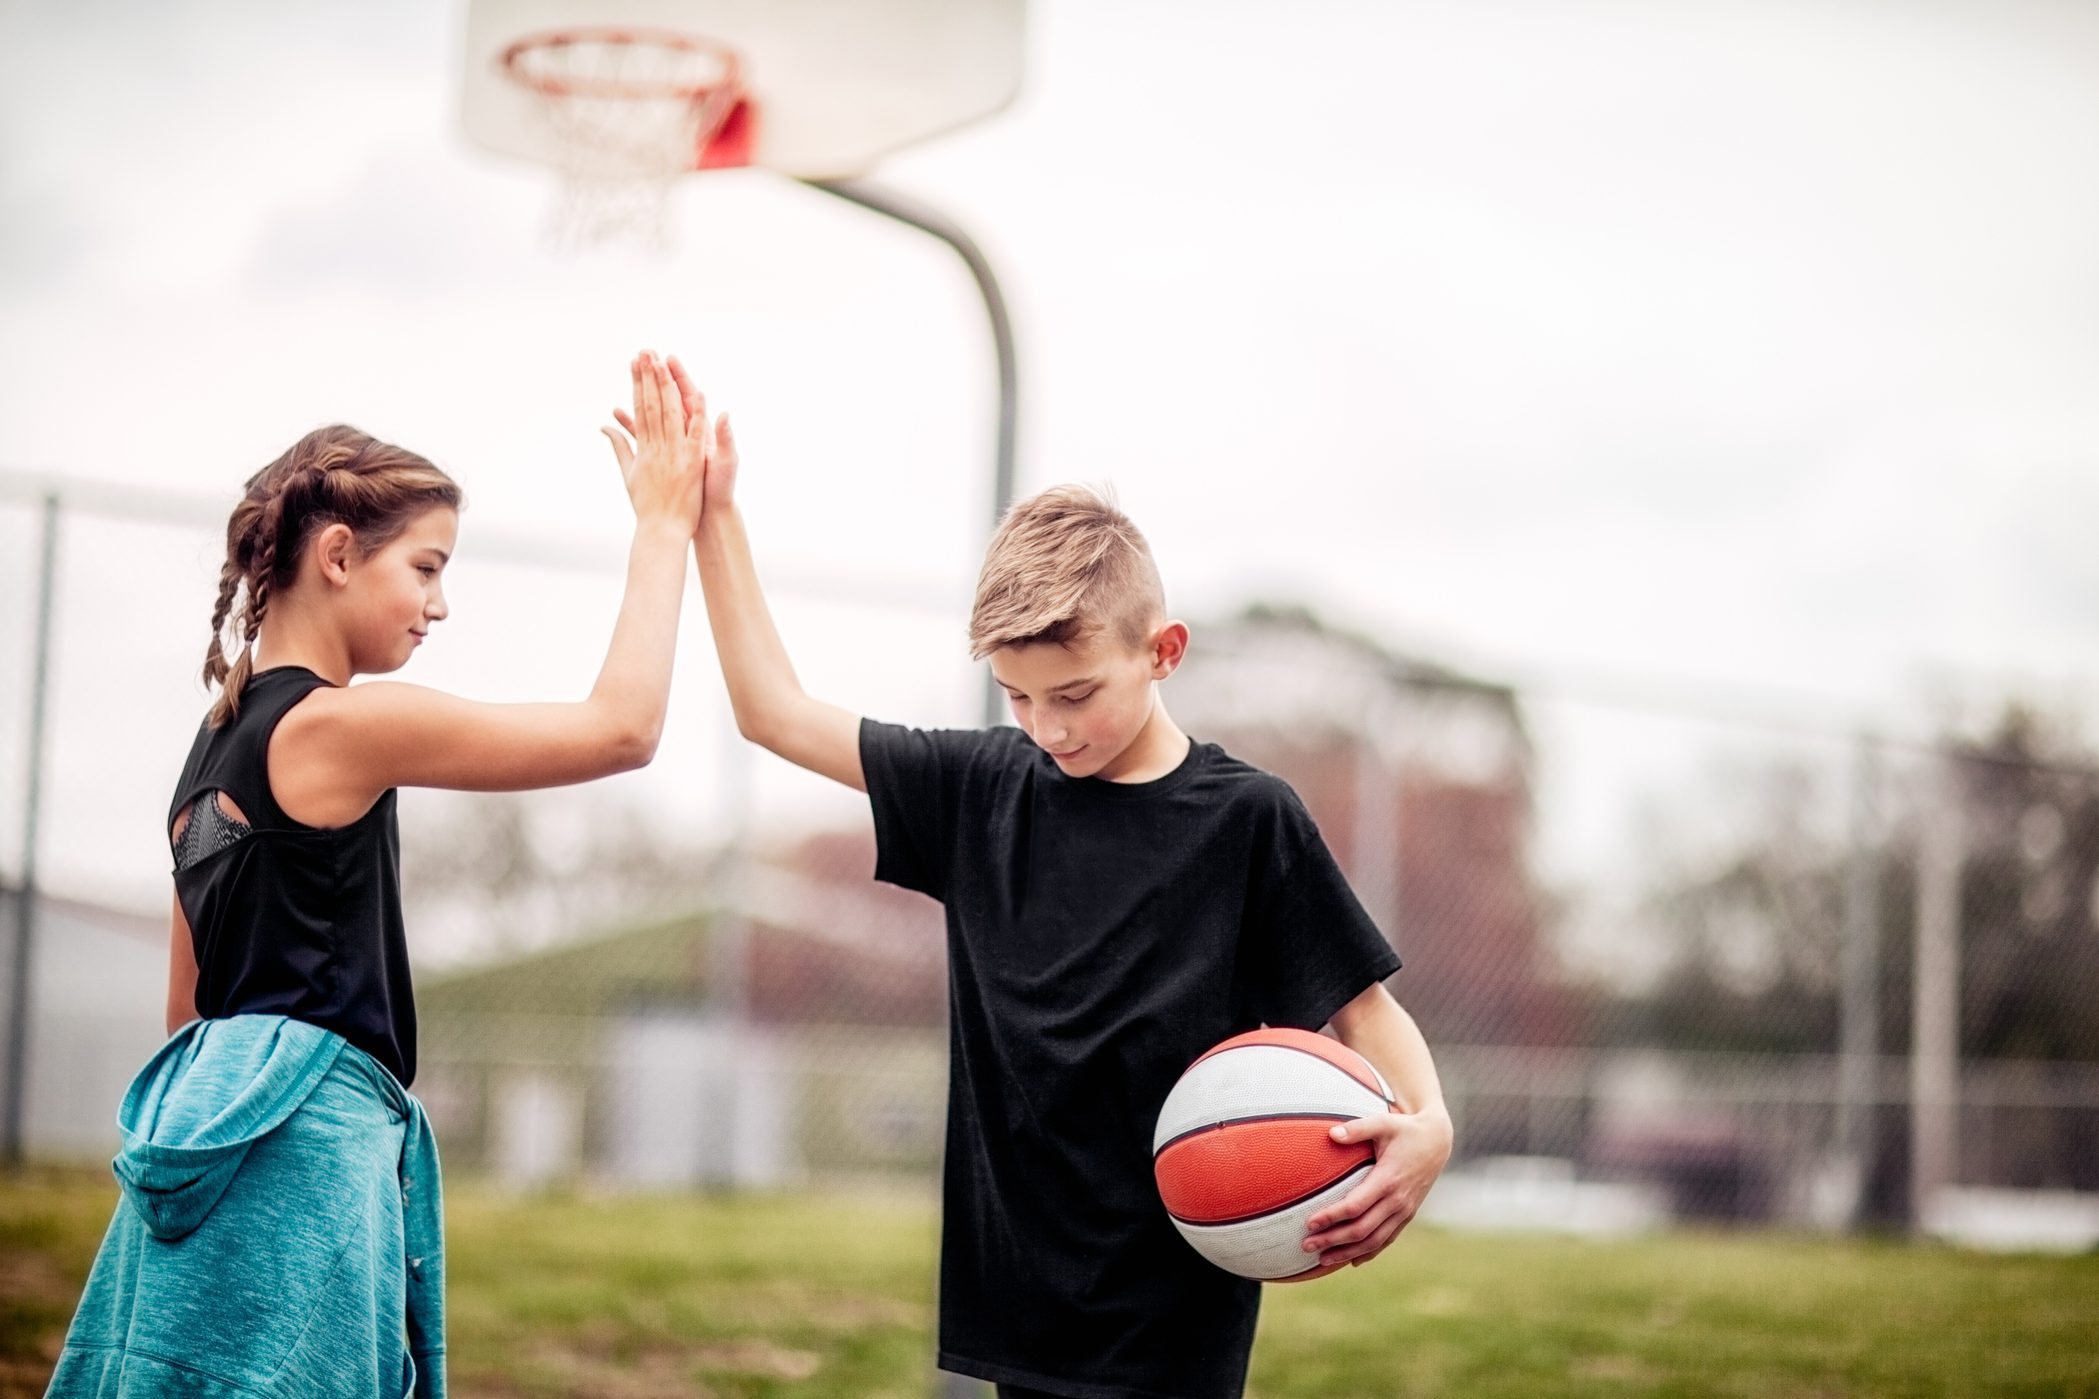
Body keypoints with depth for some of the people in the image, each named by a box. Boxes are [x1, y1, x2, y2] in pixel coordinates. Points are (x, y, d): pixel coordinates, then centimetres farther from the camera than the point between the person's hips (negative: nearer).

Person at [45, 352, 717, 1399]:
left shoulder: (219, 741, 16)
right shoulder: (342, 725, -11)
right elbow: (622, 728, -11)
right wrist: (663, 525, -2)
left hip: (218, 1133, 9)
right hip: (307, 1144, -9)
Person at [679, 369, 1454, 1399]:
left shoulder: (1247, 819, -6)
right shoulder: (984, 788, 5)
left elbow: (1364, 1007, -2)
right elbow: (776, 714, 12)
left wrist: (1427, 1126, -22)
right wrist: (713, 515, 9)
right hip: (1022, 1295, 4)